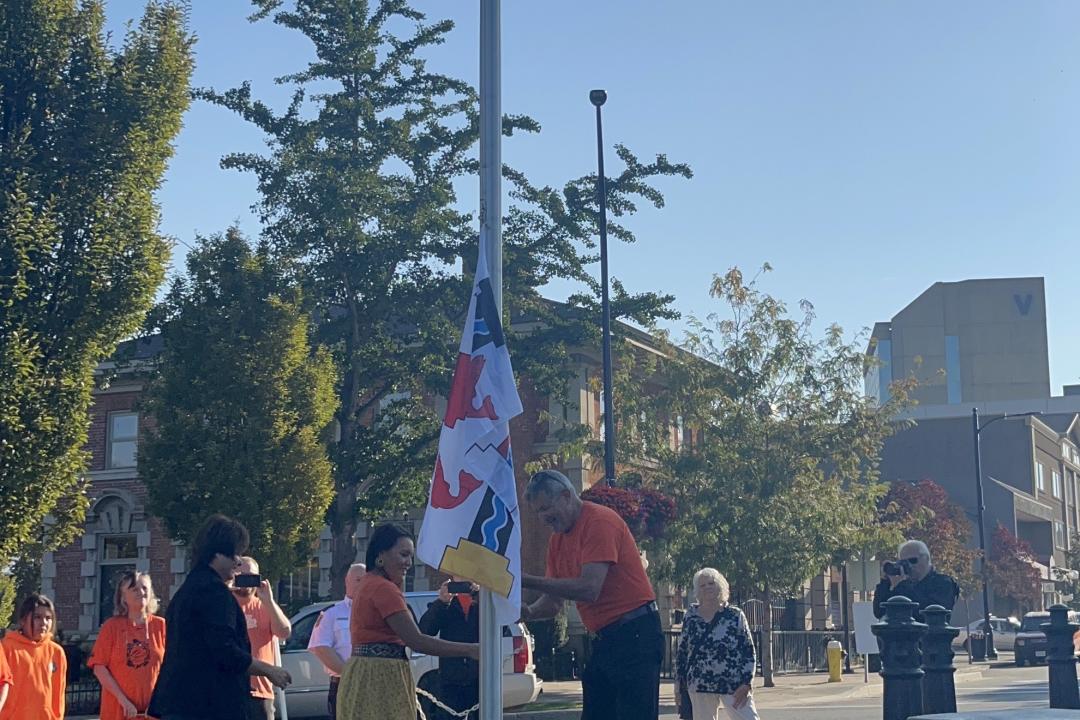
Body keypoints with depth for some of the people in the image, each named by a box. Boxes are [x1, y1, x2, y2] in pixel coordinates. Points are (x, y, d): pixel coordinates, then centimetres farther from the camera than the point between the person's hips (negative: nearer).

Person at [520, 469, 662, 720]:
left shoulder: (599, 521, -14)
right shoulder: (557, 539, 13)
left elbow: (589, 589, -24)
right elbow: (553, 602, 11)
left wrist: (529, 581, -23)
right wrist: (529, 612, -11)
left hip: (635, 635, -9)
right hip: (605, 640, 9)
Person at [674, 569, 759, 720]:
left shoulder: (736, 616, 2)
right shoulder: (690, 618, 9)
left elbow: (749, 652, 0)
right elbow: (681, 654, 14)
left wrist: (746, 684, -10)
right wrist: (679, 686, 10)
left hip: (734, 686, -2)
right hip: (700, 688, 2)